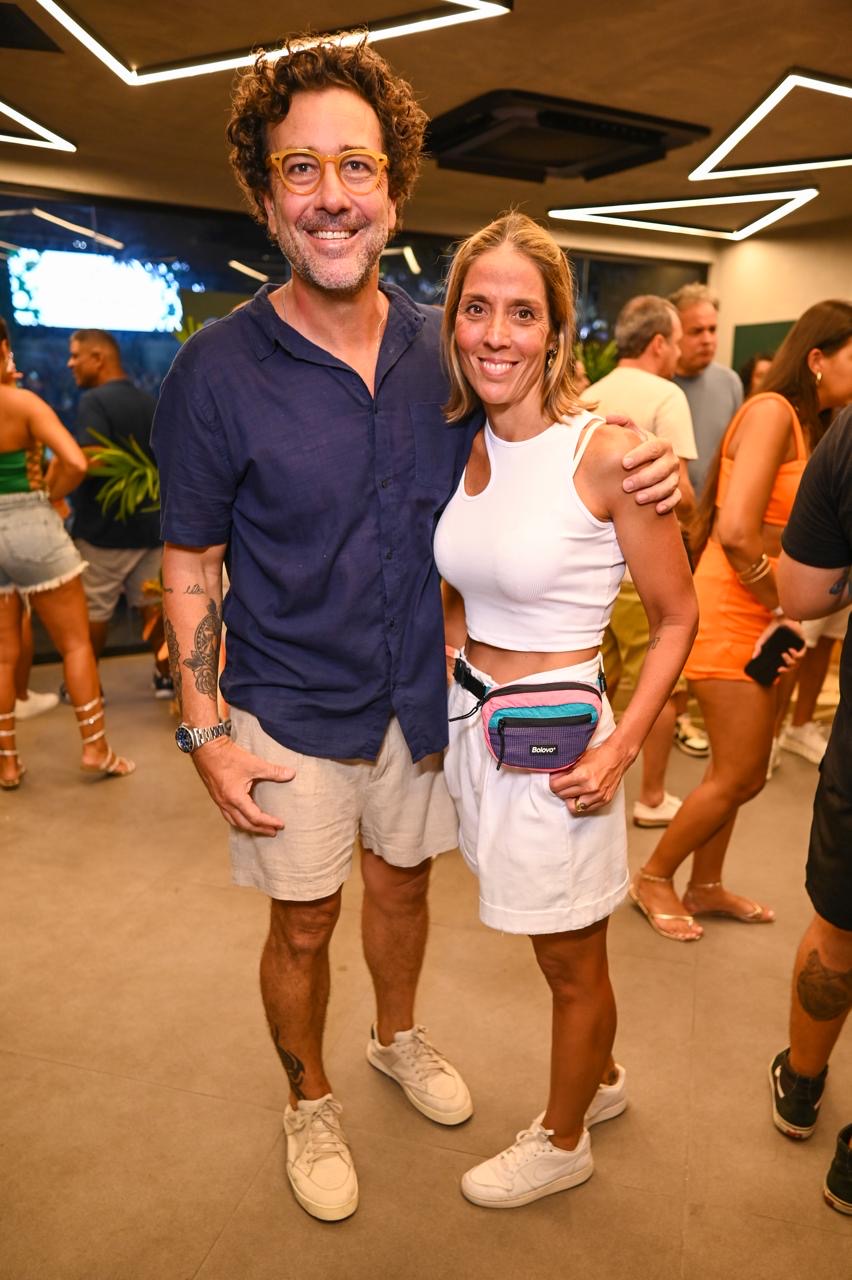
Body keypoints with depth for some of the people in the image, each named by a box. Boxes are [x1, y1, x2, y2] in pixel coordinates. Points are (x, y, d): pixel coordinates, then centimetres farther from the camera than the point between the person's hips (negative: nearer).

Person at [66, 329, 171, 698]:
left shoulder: (93, 401, -16)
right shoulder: (152, 404, 9)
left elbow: (92, 462, -27)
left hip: (103, 527, -6)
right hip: (150, 524, 7)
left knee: (92, 611, 7)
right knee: (153, 604, 13)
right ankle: (166, 676, 19)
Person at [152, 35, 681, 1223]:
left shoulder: (444, 348, -5)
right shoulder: (215, 369, -15)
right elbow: (190, 565, -8)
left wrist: (634, 472, -13)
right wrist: (206, 732, -11)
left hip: (421, 692, 4)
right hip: (291, 712, -3)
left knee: (403, 880, 23)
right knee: (303, 923, 13)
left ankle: (399, 1037, 52)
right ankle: (309, 1103, 42)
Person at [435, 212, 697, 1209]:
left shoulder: (605, 453, -17)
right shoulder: (464, 448, 2)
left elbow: (676, 618, -11)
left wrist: (619, 750, -18)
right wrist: (455, 652, 4)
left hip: (555, 738, -6)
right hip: (471, 717, 6)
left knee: (570, 964, 16)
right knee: (560, 951, 24)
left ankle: (562, 1142, 42)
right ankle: (600, 1080, 52)